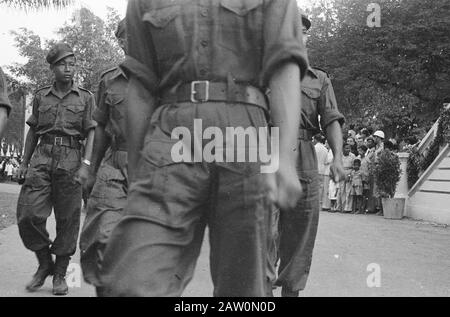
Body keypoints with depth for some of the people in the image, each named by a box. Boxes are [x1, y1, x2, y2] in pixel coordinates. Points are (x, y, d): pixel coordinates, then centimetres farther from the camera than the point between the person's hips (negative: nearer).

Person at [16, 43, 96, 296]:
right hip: (42, 157, 2)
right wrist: (25, 162, 16)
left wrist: (86, 164, -11)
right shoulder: (41, 96, 15)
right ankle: (45, 263, 12)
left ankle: (60, 274, 12)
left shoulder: (85, 98, 8)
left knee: (68, 218, 0)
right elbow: (33, 131, 20)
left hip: (70, 159, -2)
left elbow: (91, 133, 1)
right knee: (29, 214, -9)